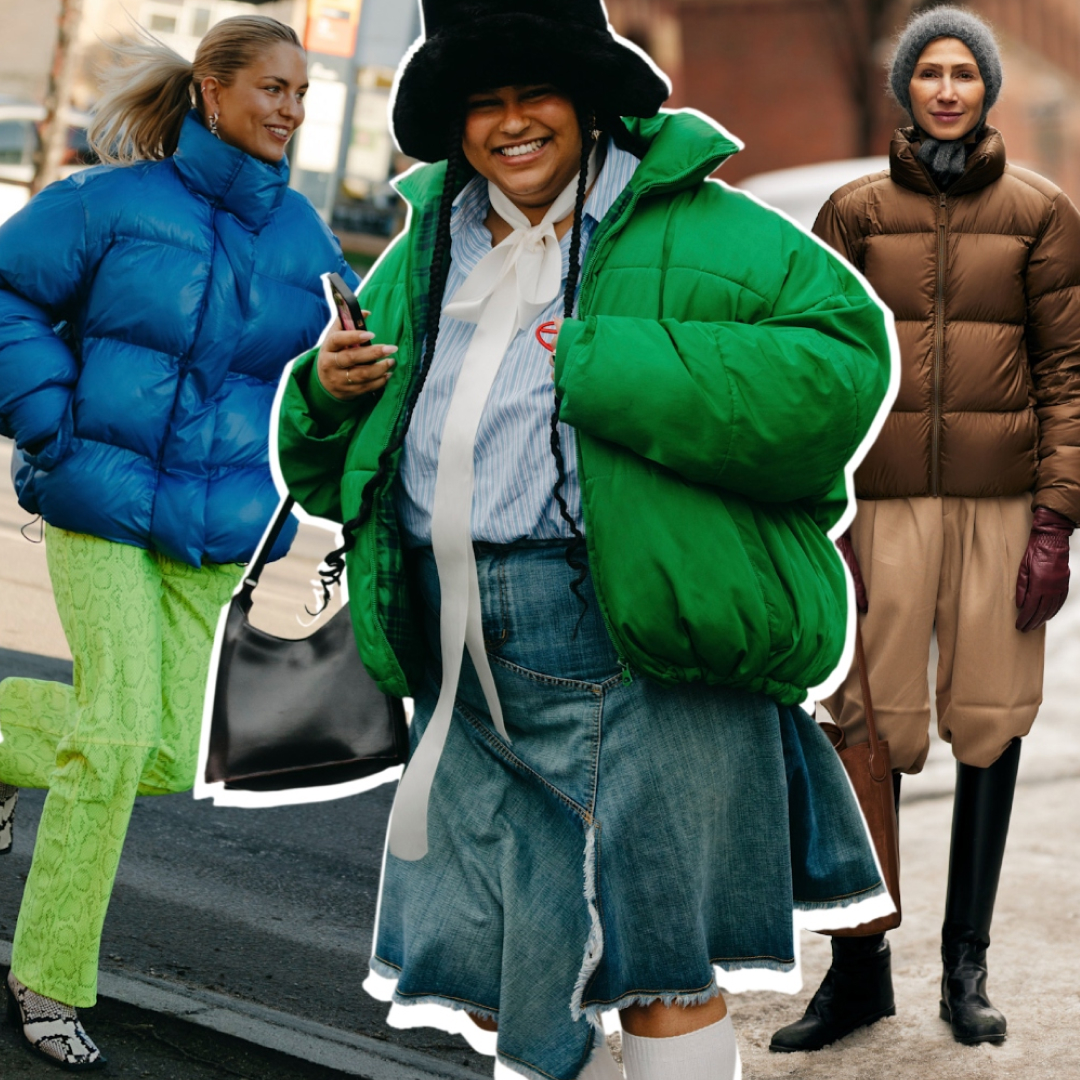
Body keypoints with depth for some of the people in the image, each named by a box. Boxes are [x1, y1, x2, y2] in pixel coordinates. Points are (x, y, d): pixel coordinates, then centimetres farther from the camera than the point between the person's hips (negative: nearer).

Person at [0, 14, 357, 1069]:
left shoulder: (303, 237, 7)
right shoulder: (116, 201, -4)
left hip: (218, 535, 4)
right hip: (101, 510, -4)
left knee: (168, 758, 2)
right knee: (117, 735, -12)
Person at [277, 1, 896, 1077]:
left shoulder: (694, 228, -1)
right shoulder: (424, 251, 18)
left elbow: (843, 357, -16)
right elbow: (331, 465, 27)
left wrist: (607, 365, -19)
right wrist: (325, 390, 2)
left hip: (639, 658, -6)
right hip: (471, 672, 6)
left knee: (661, 969, 0)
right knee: (496, 981, 13)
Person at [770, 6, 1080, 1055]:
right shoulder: (854, 212, 7)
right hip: (887, 503, 0)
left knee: (989, 722, 3)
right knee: (872, 729, -2)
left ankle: (967, 967, 16)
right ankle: (857, 970, 10)